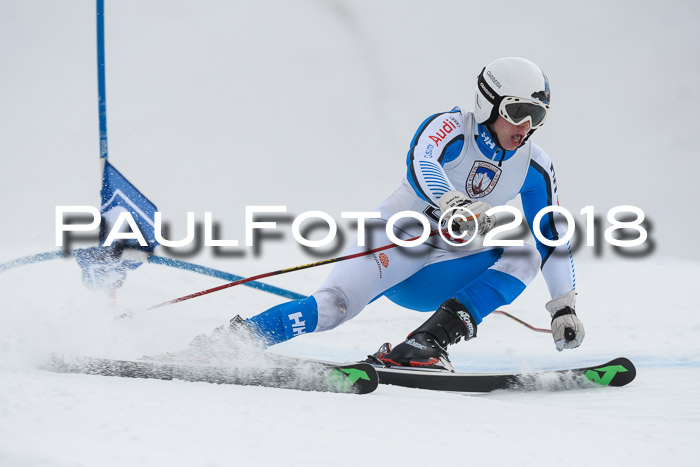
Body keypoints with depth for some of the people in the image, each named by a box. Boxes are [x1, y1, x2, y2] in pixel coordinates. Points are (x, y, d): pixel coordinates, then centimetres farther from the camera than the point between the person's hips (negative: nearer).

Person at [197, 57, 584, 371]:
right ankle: (233, 338, -15)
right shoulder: (449, 128, -14)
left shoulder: (534, 168, 2)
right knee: (333, 308, -28)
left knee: (524, 255, -19)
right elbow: (420, 165, -37)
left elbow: (552, 239, 10)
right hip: (397, 240, -5)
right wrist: (456, 205, -56)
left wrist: (564, 308, 4)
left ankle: (426, 343, -28)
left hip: (438, 274, 5)